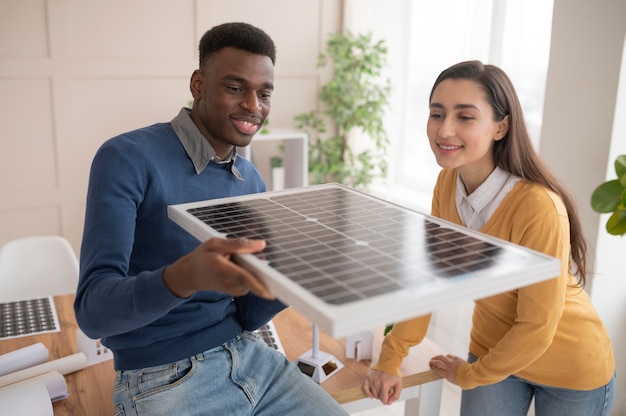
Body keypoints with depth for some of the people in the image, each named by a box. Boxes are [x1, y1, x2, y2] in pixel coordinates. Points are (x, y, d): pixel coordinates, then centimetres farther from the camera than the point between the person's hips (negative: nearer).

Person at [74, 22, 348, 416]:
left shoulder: (252, 181, 4)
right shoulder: (128, 159, -14)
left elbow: (247, 315, 6)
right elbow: (93, 312, -20)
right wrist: (184, 277, -39)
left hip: (248, 355, 6)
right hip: (163, 378, -5)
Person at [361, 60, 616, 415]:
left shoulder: (538, 208, -32)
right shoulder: (447, 184, -13)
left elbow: (537, 326, -23)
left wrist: (469, 375, -10)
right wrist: (390, 360, -12)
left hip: (569, 368, -4)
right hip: (492, 346, 4)